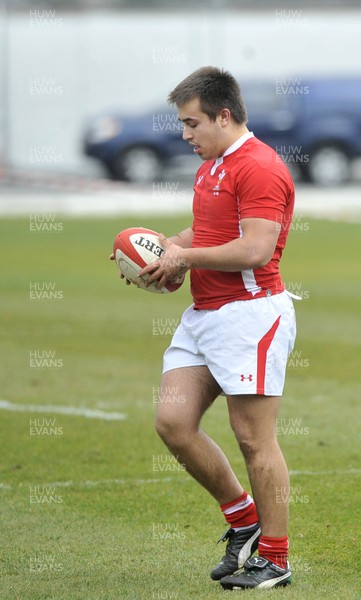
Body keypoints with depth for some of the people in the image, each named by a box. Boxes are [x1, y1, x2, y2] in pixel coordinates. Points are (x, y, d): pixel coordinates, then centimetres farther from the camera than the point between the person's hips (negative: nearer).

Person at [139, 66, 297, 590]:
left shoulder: (259, 167, -14)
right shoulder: (210, 167, 18)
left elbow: (255, 250, -22)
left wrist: (184, 256, -13)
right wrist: (168, 244, 11)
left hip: (250, 314, -10)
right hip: (202, 314, 10)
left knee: (254, 440, -5)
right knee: (172, 423, 2)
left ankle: (275, 559, 4)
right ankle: (243, 521, 17)